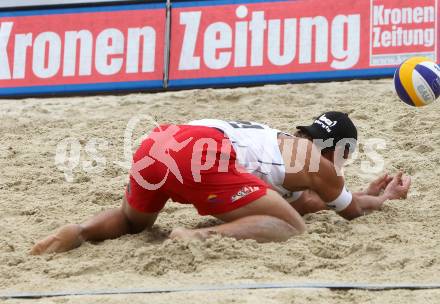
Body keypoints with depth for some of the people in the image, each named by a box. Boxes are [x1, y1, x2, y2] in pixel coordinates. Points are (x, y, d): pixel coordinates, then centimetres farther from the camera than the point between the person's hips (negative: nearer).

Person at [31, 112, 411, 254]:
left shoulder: (281, 141, 39)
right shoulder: (318, 164, 19)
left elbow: (295, 202, 53)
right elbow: (351, 209, 36)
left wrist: (367, 193, 61)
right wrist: (384, 197, 57)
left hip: (157, 141, 8)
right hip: (202, 154, -8)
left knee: (130, 222, 35)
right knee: (291, 228, -1)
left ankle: (79, 232, 1)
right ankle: (200, 237, -26)